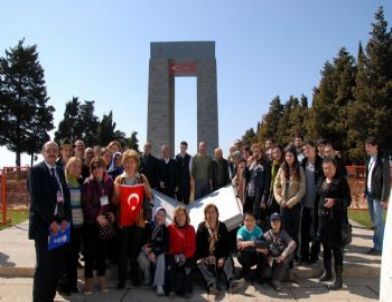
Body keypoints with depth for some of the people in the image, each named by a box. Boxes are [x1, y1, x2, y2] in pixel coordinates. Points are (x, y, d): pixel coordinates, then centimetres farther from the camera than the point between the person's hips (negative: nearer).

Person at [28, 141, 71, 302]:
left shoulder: (60, 171, 15)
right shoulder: (36, 170, -4)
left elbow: (66, 196, 12)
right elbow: (36, 199, -12)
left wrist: (66, 219, -1)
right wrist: (50, 221, -15)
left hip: (60, 223, 6)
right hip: (44, 224, -6)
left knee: (57, 264, 8)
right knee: (44, 265, -2)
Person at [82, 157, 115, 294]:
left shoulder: (109, 181, 3)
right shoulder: (88, 183, -8)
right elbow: (85, 203, -13)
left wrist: (111, 212, -5)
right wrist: (96, 216, -19)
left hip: (105, 220, 3)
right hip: (91, 221, -3)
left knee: (102, 249, 9)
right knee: (89, 251, 2)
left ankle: (101, 277, 22)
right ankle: (88, 279, 15)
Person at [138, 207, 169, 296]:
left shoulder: (165, 229, -1)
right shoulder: (148, 225, 0)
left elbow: (166, 245, -8)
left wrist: (155, 253, -22)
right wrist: (145, 246, -14)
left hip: (158, 252, 0)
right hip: (146, 250, 0)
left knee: (161, 258, -33)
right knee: (142, 259, -32)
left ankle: (159, 285, -35)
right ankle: (147, 278, -3)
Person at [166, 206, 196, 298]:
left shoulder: (191, 228, 11)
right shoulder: (170, 228, 8)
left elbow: (193, 246, 5)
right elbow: (168, 244, 2)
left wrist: (185, 256, -13)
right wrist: (174, 255, -16)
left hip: (187, 256, 1)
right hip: (174, 255, 0)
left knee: (187, 266, -31)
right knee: (171, 264, -33)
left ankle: (186, 289, -24)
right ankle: (172, 288, -26)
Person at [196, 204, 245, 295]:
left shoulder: (222, 226, 8)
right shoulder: (201, 227, 2)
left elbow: (227, 244, 2)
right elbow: (199, 245, -7)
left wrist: (223, 258, -13)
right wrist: (207, 257, -21)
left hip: (220, 257, 2)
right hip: (205, 257, -2)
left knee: (229, 259, -24)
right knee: (201, 264, -31)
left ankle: (232, 282, -47)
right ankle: (212, 285, -53)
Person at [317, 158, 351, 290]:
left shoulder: (341, 180, -7)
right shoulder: (322, 180, 12)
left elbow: (347, 199, -10)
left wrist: (335, 201, -24)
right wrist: (319, 210, 7)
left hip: (336, 217, -7)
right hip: (323, 216, 7)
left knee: (336, 247, -5)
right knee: (325, 245, 14)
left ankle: (339, 278, 3)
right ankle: (327, 272, 30)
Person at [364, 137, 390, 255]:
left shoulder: (383, 160, -14)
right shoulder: (369, 159, 8)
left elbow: (387, 180, -15)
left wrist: (384, 199, -17)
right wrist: (366, 192, 10)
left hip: (378, 195, -7)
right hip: (370, 194, 7)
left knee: (378, 222, -1)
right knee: (374, 220, 15)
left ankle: (379, 246, 9)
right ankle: (378, 243, 27)